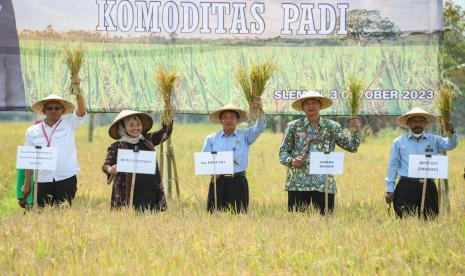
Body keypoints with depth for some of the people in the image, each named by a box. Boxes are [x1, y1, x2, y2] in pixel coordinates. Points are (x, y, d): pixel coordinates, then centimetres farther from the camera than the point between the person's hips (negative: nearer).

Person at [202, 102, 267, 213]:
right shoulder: (211, 138, 11)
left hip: (238, 182, 0)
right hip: (218, 182, 0)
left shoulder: (245, 135, 9)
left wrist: (261, 111, -26)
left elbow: (259, 127, -7)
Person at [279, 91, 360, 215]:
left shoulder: (332, 127, 11)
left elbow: (351, 147, 12)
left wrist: (355, 130, -4)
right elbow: (283, 151, 10)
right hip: (298, 184, -1)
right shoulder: (294, 126, 8)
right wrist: (291, 161, -10)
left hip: (324, 185, 1)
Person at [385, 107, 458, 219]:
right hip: (406, 188, -2)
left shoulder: (434, 140, 12)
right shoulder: (399, 142, 8)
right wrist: (390, 190, 4)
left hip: (428, 188, 2)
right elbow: (393, 166, 8)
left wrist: (451, 133, -23)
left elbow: (450, 144, -1)